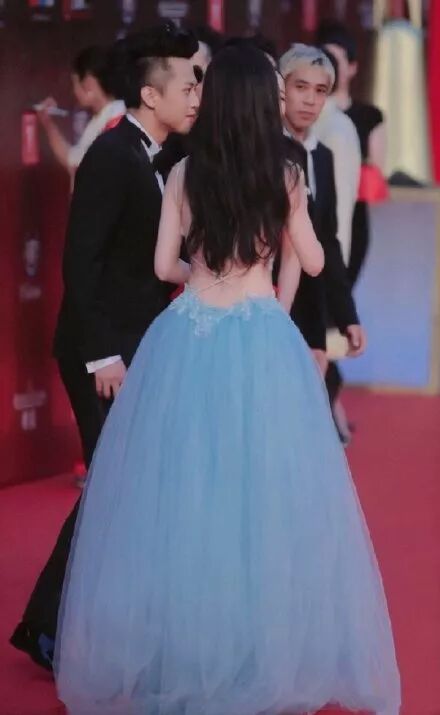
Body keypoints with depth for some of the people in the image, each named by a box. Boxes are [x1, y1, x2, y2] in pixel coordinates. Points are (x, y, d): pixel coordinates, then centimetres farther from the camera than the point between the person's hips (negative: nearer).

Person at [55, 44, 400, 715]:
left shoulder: (185, 174, 0)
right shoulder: (285, 176, -2)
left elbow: (165, 266, 5)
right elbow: (312, 262, 10)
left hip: (189, 336, 1)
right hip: (261, 342, -1)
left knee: (180, 493, 7)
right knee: (267, 493, 5)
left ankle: (174, 647, 13)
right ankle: (273, 647, 11)